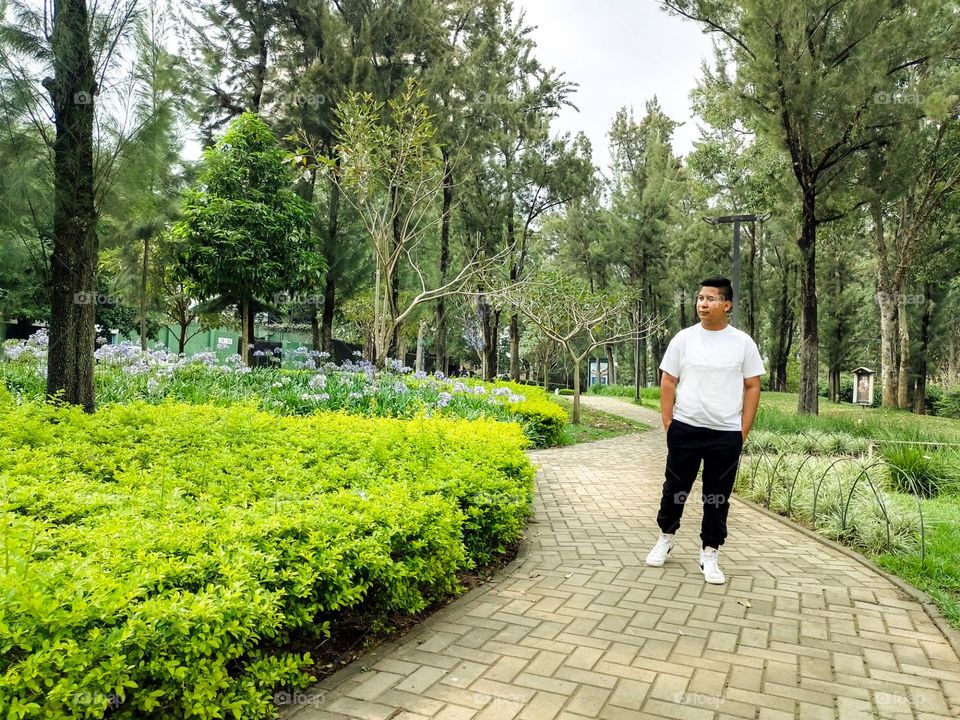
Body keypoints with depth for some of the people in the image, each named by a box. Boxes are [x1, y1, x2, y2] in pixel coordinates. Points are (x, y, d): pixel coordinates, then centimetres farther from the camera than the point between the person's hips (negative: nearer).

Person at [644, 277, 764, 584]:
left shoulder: (743, 342, 0)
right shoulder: (683, 338, 1)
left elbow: (752, 387, 3)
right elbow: (668, 382, 3)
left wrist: (744, 430, -1)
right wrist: (668, 423, -2)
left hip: (726, 433, 0)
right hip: (685, 429, 1)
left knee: (718, 496, 8)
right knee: (675, 487, 12)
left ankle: (709, 554, 21)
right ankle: (666, 537, 33)